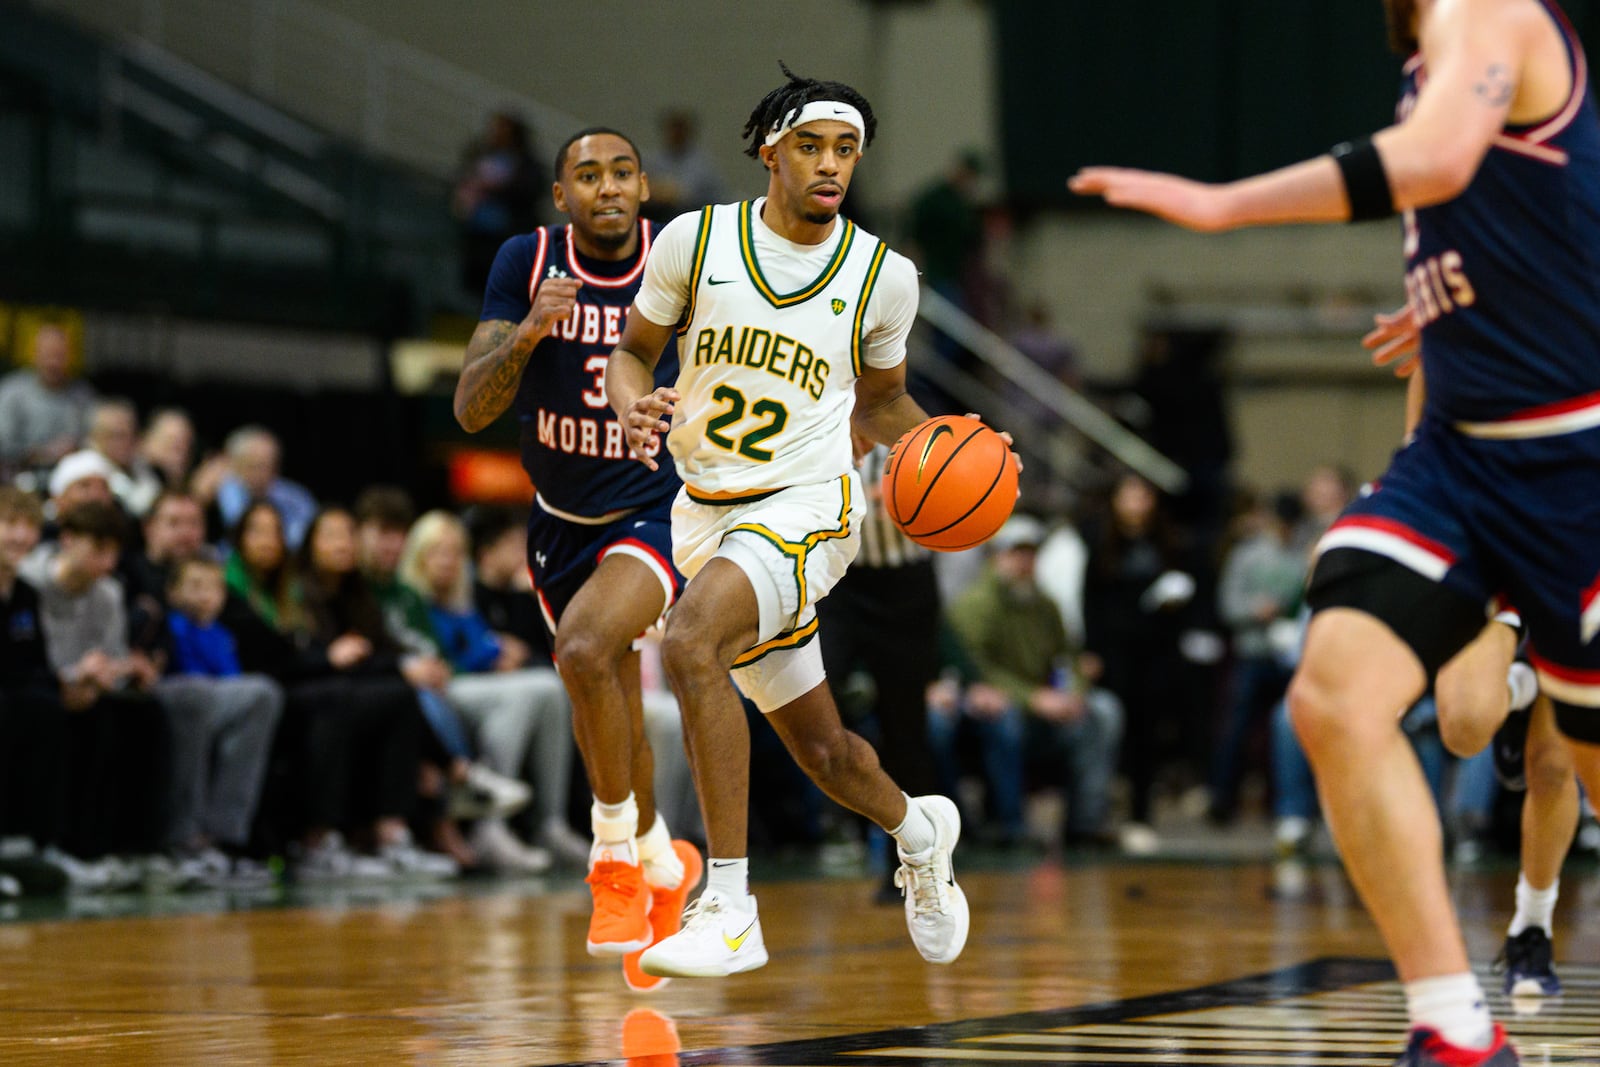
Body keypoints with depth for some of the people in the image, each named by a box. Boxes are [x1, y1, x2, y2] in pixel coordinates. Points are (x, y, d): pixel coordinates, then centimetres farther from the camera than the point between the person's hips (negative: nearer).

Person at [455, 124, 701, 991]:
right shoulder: (526, 264, -12)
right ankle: (662, 864, 44)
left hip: (657, 510, -3)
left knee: (586, 649, -31)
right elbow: (470, 410, -17)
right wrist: (527, 333, -33)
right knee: (608, 715, 17)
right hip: (562, 519, 4)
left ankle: (616, 853, -13)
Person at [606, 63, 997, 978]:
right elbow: (633, 354, 9)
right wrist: (635, 409, -13)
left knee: (691, 642, -32)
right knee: (820, 747, 14)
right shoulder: (695, 240, -2)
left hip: (808, 505, -3)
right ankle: (918, 830, 50)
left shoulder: (883, 276, -2)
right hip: (707, 509, 3)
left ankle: (730, 913, -30)